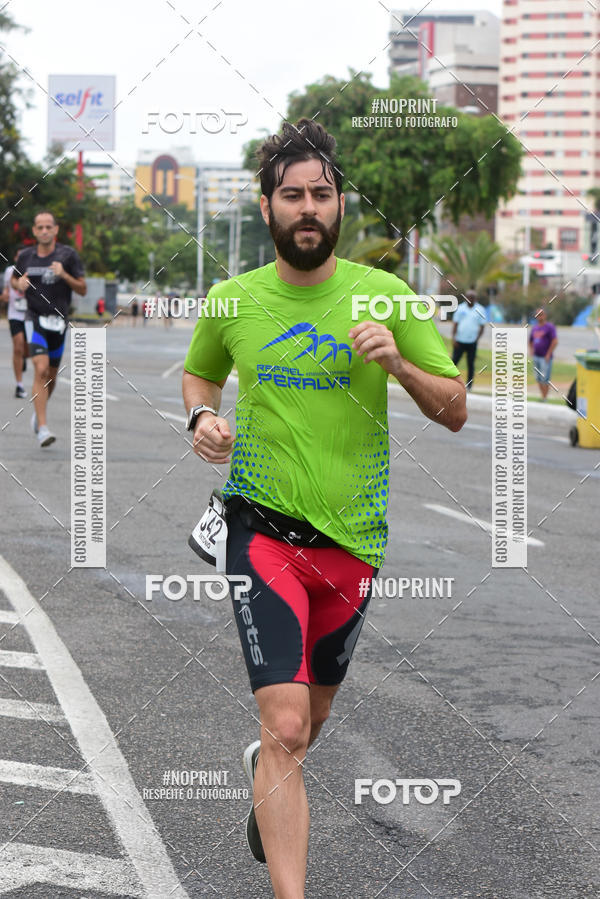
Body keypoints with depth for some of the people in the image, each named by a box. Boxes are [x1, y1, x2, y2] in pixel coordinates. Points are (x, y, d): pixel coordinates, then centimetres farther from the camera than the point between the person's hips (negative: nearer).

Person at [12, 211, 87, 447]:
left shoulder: (68, 255, -4)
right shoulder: (25, 256, 0)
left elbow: (82, 290, -2)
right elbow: (14, 279, 18)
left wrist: (64, 275, -19)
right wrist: (19, 285, -5)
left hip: (59, 321, 1)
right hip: (34, 319, -1)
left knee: (51, 375, 15)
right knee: (41, 370, -18)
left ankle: (39, 411, 44)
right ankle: (42, 428, -21)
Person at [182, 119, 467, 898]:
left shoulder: (384, 295, -2)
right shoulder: (231, 302, 0)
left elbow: (455, 412, 1)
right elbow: (199, 373, 21)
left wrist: (398, 363, -18)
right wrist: (202, 418, -1)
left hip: (352, 535, 2)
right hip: (262, 528, -2)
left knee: (311, 714, 20)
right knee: (286, 721, -16)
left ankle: (265, 768, 55)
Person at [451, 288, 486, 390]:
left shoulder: (480, 310, 2)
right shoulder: (460, 308, 4)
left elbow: (482, 326, 4)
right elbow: (455, 323, 5)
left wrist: (477, 338, -6)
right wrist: (454, 338, -4)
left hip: (472, 342, -1)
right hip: (459, 341, 1)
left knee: (470, 364, 3)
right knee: (454, 361, -3)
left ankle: (469, 385, 9)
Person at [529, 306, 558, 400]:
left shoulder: (549, 327, -7)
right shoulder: (534, 327, 13)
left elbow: (555, 341, -15)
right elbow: (530, 341, 27)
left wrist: (548, 354, -17)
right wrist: (531, 350, 9)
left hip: (545, 357, -7)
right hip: (536, 357, 7)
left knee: (545, 379, -8)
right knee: (538, 379, 8)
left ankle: (545, 399, -3)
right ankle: (543, 397, 17)